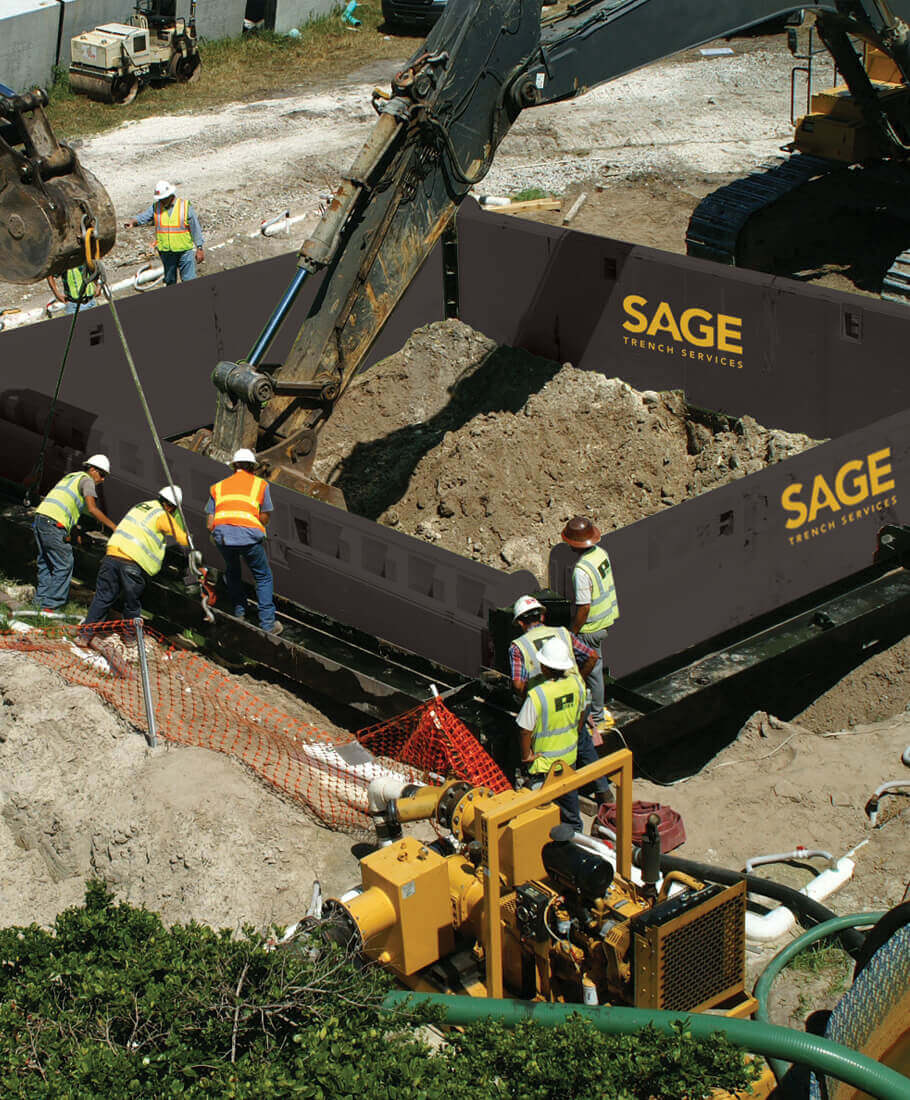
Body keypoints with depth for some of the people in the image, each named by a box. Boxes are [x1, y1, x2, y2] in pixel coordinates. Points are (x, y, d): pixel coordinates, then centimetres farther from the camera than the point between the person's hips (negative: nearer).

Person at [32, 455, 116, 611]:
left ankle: (40, 600, 19)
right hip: (54, 523, -9)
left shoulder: (70, 476, 29)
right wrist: (113, 526, -8)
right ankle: (50, 604, -5)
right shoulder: (87, 480, 1)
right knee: (64, 565, -4)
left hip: (40, 516, 9)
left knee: (45, 563, 17)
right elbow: (92, 509, -11)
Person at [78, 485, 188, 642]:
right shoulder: (163, 516, 0)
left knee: (102, 598, 9)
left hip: (111, 555, 5)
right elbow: (184, 540, 3)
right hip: (132, 564, -5)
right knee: (132, 603, 13)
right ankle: (130, 637, 26)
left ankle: (85, 634, 6)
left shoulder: (141, 506, 19)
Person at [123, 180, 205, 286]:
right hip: (166, 252, 3)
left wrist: (200, 248, -5)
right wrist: (132, 221, -32)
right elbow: (143, 217, -10)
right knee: (169, 281, 15)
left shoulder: (185, 206, -5)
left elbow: (195, 228, -3)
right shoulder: (156, 207, 3)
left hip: (184, 251, -3)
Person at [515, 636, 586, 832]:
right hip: (570, 754, 6)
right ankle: (574, 827, 46)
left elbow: (525, 730, -24)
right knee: (568, 792, 28)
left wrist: (526, 756, -9)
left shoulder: (537, 695, -32)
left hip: (543, 760, -6)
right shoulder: (577, 683, -14)